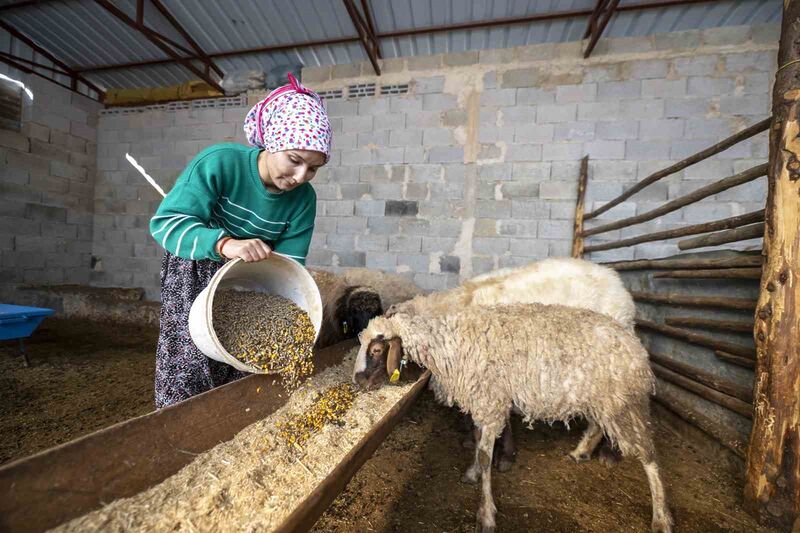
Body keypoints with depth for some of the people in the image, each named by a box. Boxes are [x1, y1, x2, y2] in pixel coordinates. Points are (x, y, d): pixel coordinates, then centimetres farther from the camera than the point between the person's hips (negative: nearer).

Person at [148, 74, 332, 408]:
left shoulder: (303, 199, -15)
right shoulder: (220, 162, -25)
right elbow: (165, 223, -29)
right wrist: (224, 244, -47)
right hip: (195, 271, -3)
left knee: (241, 374, 8)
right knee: (190, 369, -3)